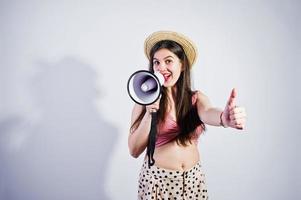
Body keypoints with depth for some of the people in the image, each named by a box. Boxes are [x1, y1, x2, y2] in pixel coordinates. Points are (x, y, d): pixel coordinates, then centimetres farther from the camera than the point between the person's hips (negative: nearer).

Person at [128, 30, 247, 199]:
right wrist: (150, 113, -23)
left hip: (193, 178, 2)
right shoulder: (146, 100, -8)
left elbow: (208, 113, -26)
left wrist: (224, 118, -48)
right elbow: (134, 150, -10)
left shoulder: (197, 98, -3)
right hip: (157, 178, -1)